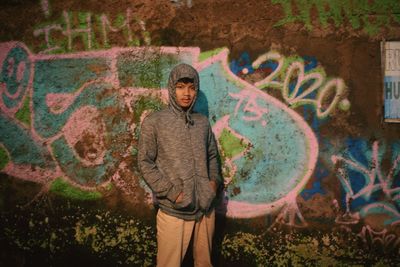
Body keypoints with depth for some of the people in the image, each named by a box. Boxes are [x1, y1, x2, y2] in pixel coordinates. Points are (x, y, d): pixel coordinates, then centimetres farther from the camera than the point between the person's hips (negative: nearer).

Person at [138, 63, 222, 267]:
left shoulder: (203, 122, 7)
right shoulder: (153, 122, -6)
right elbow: (145, 163, -5)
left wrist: (214, 180, -1)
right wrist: (171, 192, -12)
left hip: (206, 207, 4)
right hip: (173, 210, -4)